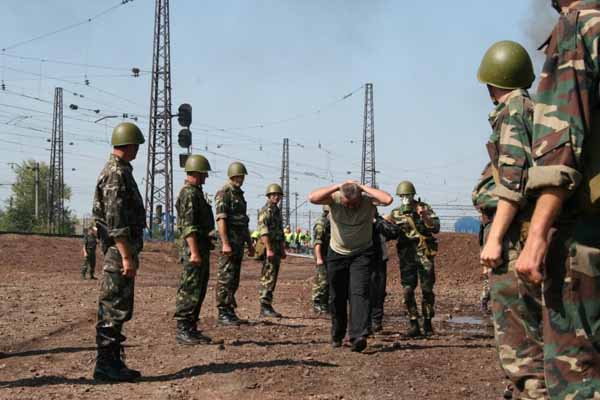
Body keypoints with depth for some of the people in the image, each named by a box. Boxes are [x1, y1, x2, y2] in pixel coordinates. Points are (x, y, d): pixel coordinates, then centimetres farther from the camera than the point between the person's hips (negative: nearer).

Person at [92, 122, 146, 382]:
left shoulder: (118, 171, 18)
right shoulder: (117, 174, -15)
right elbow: (115, 221, -21)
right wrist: (127, 257, -23)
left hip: (121, 251, 10)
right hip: (120, 249, -10)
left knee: (118, 309, 12)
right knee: (114, 309, -7)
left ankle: (113, 362, 17)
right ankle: (105, 365, -3)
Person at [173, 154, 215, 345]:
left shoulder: (196, 192, 19)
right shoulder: (188, 194, -15)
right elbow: (188, 226, -22)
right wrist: (194, 252, -26)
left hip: (201, 247, 11)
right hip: (193, 246, -11)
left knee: (199, 291, 12)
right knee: (189, 291, -8)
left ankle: (191, 329, 17)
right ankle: (182, 330, -5)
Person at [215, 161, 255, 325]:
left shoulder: (239, 194, 18)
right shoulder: (224, 193, -10)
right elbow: (221, 219, -18)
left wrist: (250, 243, 22)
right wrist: (225, 243, -25)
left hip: (239, 243, 9)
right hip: (229, 240, -9)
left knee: (234, 279, 10)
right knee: (225, 278, -8)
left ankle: (230, 311, 15)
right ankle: (223, 313, -7)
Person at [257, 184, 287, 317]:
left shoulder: (277, 211, 19)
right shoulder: (265, 211, -10)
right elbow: (264, 231, -19)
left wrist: (283, 250, 22)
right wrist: (269, 249, -25)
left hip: (277, 248, 9)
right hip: (269, 247, -9)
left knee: (272, 278, 9)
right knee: (268, 277, -10)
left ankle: (267, 306, 13)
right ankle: (265, 307, -10)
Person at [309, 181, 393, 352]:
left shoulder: (368, 200, -17)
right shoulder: (334, 199, -16)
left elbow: (388, 200, -35)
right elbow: (313, 198, -32)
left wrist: (363, 187, -28)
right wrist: (337, 186, -30)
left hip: (361, 254, -2)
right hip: (337, 254, 2)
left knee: (359, 293, -18)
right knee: (337, 297, 11)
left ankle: (358, 336, -24)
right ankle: (337, 335, 30)